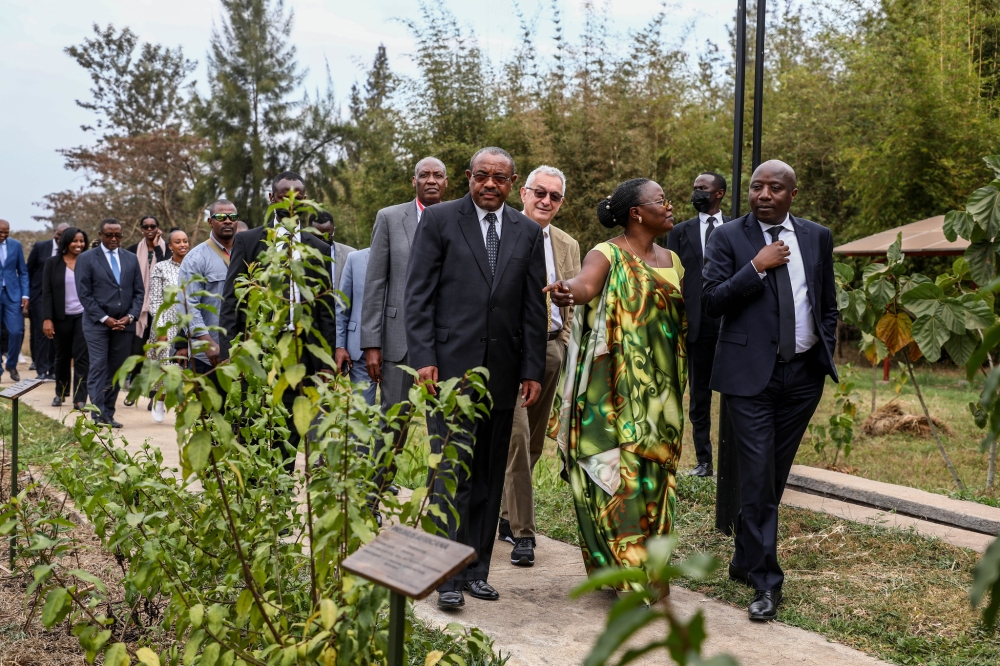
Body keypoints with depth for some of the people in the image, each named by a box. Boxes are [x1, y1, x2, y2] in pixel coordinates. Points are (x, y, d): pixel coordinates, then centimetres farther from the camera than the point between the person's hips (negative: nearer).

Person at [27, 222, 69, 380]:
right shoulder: (40, 247, 1)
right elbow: (29, 270, 5)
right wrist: (26, 294, 1)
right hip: (39, 295, 0)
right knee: (41, 331, -3)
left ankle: (52, 369, 11)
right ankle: (41, 369, 1)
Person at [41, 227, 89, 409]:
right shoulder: (52, 263, 1)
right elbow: (47, 293, -1)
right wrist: (47, 318, -9)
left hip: (84, 316, -1)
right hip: (61, 318, 1)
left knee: (82, 357, -4)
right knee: (62, 356, 13)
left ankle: (80, 398, -2)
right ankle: (60, 393, 29)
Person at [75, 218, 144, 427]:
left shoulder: (131, 258, 12)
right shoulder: (86, 259, 1)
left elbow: (139, 292, 10)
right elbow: (84, 294, -5)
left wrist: (130, 316, -4)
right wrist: (105, 318, -11)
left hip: (124, 324, 3)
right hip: (97, 324, -3)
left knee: (116, 370, 5)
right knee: (99, 368, -7)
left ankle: (109, 414, 9)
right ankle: (98, 415, -6)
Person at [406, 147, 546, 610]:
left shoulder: (527, 232, 11)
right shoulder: (439, 220, 2)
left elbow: (534, 307, 10)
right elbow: (417, 294, -2)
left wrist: (533, 370, 5)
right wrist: (423, 358, -10)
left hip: (502, 372, 4)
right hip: (451, 367, -4)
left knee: (489, 477, 9)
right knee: (451, 472, -6)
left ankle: (477, 570, 19)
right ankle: (448, 576, 2)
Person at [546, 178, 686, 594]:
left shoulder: (671, 259, 15)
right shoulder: (608, 255, -6)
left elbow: (688, 311, 15)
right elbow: (585, 283, -27)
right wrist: (568, 292, -48)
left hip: (659, 389, 6)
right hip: (615, 386, -6)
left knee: (653, 471, 8)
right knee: (616, 469, -6)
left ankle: (647, 560, 19)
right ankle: (619, 565, 2)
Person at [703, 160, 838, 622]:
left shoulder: (817, 237, 9)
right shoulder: (729, 237, -2)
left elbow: (829, 304, 17)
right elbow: (711, 302, -9)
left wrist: (826, 353, 9)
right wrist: (756, 267, -17)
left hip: (804, 374, 4)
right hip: (751, 373, -4)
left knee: (775, 475, 12)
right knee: (758, 476, -7)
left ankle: (744, 560, 29)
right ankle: (765, 580, 1)